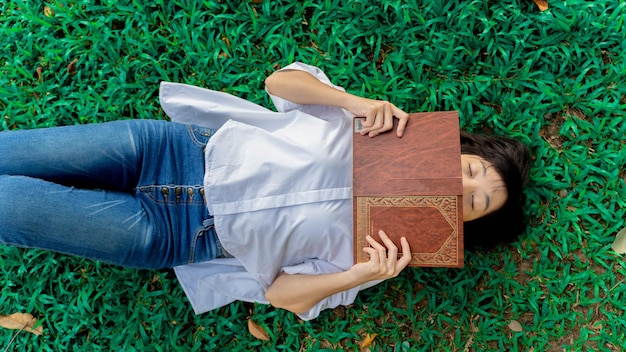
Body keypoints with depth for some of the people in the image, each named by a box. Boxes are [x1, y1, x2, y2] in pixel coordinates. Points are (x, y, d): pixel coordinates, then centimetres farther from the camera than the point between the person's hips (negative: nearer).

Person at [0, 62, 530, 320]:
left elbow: (283, 293, -7)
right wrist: (358, 102, -19)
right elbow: (280, 81, -4)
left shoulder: (388, 239, -4)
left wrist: (364, 274, -23)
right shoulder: (380, 126, 0)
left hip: (177, 234, -2)